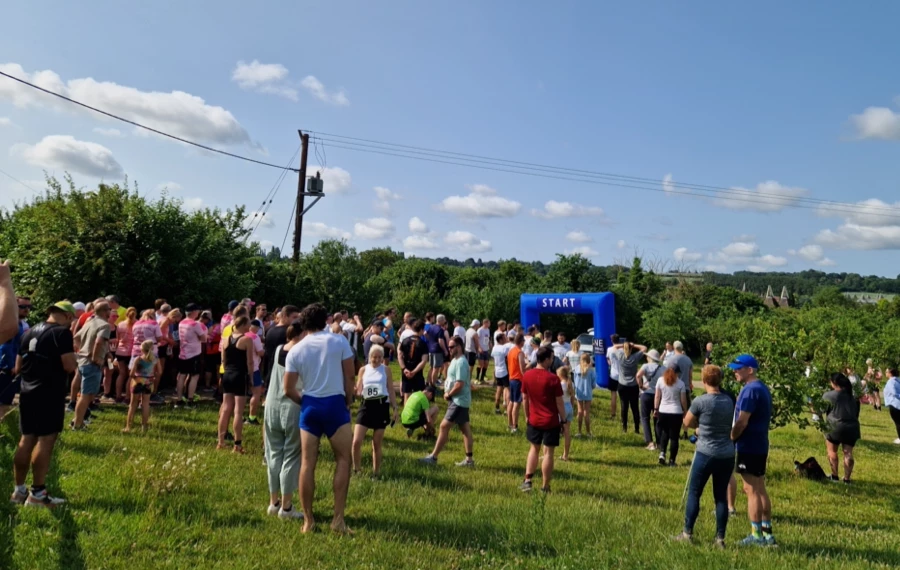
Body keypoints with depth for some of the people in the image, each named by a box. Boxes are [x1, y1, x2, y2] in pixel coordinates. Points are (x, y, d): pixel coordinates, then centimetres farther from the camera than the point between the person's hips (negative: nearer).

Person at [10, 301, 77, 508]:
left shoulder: (29, 332, 13)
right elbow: (70, 366, -17)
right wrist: (75, 361, 3)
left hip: (27, 391, 8)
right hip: (50, 393, -8)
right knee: (45, 440, -4)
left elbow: (18, 367, 18)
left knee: (26, 439, 14)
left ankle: (19, 490, 22)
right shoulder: (62, 332, -11)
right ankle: (37, 494, -1)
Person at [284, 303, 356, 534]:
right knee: (343, 459, 8)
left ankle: (308, 520, 17)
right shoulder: (339, 340, -4)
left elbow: (288, 389, 3)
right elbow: (349, 376, -2)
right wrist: (349, 401, 10)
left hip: (309, 406, 2)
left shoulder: (295, 350, 2)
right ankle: (338, 518, 4)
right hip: (335, 404, -2)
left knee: (307, 463, 10)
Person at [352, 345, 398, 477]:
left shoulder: (386, 370, 3)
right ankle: (356, 470, 12)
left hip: (381, 406, -1)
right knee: (356, 442, -8)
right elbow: (358, 391, 8)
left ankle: (376, 473, 20)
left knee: (377, 445, 6)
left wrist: (395, 409, 2)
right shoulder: (363, 369, 5)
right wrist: (355, 391, -15)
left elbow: (391, 390, 6)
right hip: (366, 406, 1)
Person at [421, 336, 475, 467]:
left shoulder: (460, 362, -19)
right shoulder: (456, 360, 12)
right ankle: (469, 459, 17)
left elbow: (459, 384, -25)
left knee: (444, 426, -7)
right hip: (459, 400, 10)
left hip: (459, 401, -10)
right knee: (465, 428, 11)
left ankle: (433, 457, 0)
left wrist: (448, 395, -11)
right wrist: (448, 392, 3)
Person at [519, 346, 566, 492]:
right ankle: (545, 487, 14)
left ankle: (527, 480, 15)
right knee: (548, 452, 6)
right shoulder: (553, 378, -17)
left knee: (534, 448, 21)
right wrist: (564, 420, 0)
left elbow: (525, 398, 5)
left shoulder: (527, 375, -4)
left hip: (534, 420, 4)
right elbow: (559, 402, -12)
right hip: (551, 422, -4)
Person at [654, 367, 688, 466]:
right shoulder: (680, 383, -4)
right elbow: (683, 401, -1)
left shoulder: (661, 381, 0)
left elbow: (657, 397, 2)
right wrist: (685, 413, 9)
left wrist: (655, 409, 11)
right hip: (676, 413, -2)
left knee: (664, 433, 19)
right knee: (674, 437, 6)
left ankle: (662, 453, 1)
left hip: (663, 412, 2)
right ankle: (672, 461, 9)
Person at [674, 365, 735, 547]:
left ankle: (687, 533, 15)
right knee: (721, 496, 11)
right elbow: (730, 426, 14)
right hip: (727, 456, 5)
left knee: (694, 493, 8)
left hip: (706, 454, -5)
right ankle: (720, 538, 16)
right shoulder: (729, 401, 3)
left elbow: (688, 423, 0)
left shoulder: (700, 401, -13)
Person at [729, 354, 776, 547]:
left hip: (749, 446, -10)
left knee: (752, 491, -2)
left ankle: (756, 535, 4)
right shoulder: (762, 388, 13)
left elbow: (742, 422, -22)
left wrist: (730, 439, -10)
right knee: (760, 490, 15)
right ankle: (767, 533, 22)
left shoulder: (750, 390, -18)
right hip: (760, 446, 10)